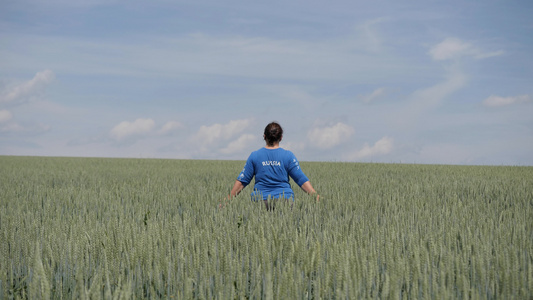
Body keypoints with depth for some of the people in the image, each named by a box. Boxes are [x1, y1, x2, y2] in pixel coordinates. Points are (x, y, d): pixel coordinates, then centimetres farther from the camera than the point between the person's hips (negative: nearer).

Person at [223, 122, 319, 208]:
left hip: (260, 200, 1)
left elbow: (241, 181, 7)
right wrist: (315, 195, 3)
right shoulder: (288, 156, 3)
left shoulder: (254, 156, 5)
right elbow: (302, 180, 0)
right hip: (284, 199, 0)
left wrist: (229, 199, 14)